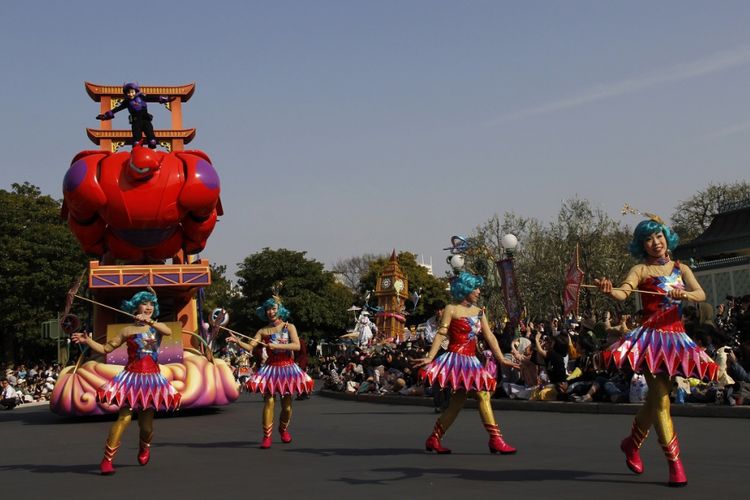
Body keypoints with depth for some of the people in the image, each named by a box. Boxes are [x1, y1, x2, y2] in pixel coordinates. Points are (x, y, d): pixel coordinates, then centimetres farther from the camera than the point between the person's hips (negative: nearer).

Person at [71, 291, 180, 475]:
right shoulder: (128, 331, 5)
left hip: (152, 378, 2)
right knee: (124, 418, -17)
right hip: (132, 377, -2)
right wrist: (87, 340, -6)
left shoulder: (157, 327, 6)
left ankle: (144, 446, 40)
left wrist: (149, 322, -30)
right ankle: (107, 460, -15)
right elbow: (105, 348, 7)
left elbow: (169, 331, -18)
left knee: (146, 424, 5)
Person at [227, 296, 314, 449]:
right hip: (271, 368, 0)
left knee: (287, 404, 2)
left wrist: (276, 345, -21)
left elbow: (297, 345, -13)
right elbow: (250, 347, -3)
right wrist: (237, 341, -20)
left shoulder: (289, 327, 1)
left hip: (287, 367, 0)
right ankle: (267, 436, -4)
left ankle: (283, 429, 30)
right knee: (269, 401, -10)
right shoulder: (263, 331, 5)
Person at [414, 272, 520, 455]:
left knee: (457, 401, 8)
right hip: (457, 357, -7)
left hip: (471, 361, 7)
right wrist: (430, 357, -20)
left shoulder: (479, 312, 15)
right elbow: (441, 334, -10)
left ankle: (434, 439, 16)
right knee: (483, 395, -13)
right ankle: (495, 439, -13)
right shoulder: (451, 309, -3)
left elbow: (489, 337, 13)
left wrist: (501, 359, 8)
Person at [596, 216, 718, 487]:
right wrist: (610, 291, -42)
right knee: (661, 401, -10)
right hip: (652, 335, -5)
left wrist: (683, 295, -23)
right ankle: (675, 464, -7)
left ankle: (632, 443, 33)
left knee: (656, 399, 12)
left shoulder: (680, 269, 13)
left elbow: (701, 294, -2)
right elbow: (623, 292, -19)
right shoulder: (641, 270, 0)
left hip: (676, 336, 5)